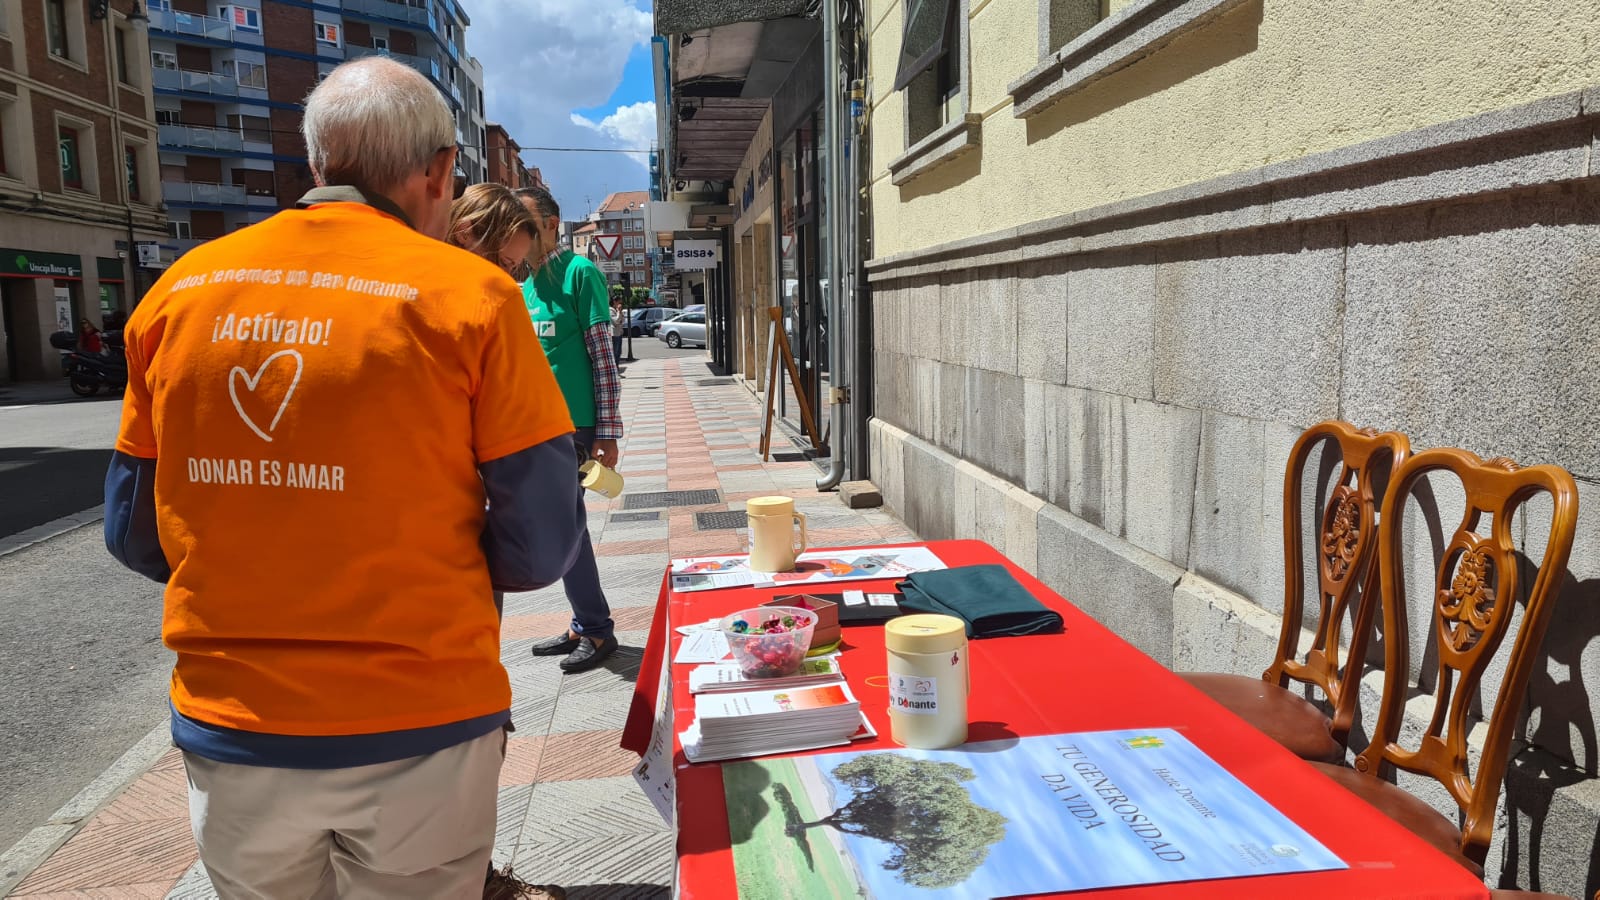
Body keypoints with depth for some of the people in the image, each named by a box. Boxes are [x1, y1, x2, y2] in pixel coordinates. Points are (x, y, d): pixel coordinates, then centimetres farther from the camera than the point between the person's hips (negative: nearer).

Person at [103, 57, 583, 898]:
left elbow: (133, 533, 6)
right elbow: (538, 546, -12)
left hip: (228, 733, 4)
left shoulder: (178, 291, 0)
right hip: (415, 732, -3)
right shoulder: (469, 294, -12)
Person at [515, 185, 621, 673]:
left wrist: (607, 432, -15)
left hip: (571, 425, -7)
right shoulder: (521, 284, 14)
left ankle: (595, 630, 9)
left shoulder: (579, 273, -8)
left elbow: (603, 355, -12)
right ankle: (585, 625, 23)